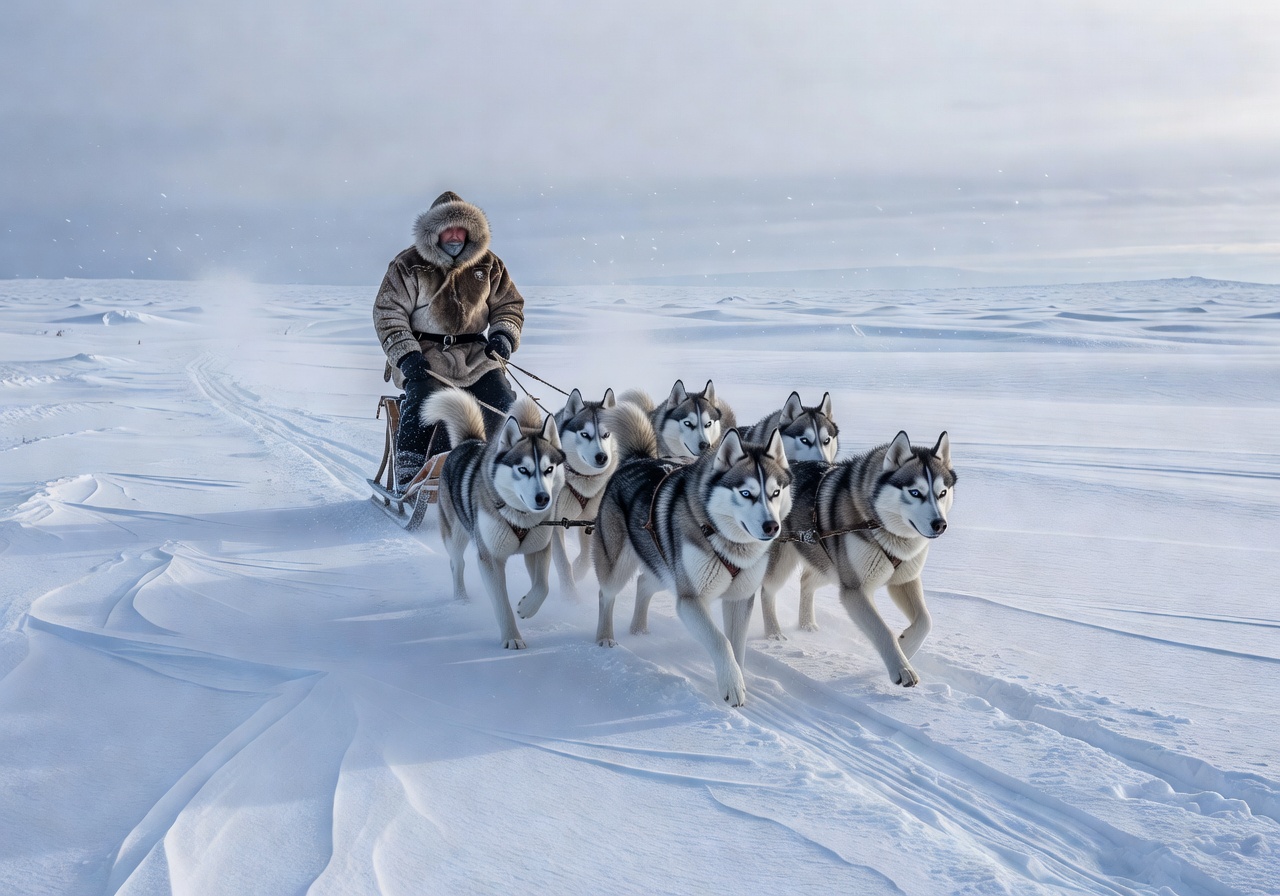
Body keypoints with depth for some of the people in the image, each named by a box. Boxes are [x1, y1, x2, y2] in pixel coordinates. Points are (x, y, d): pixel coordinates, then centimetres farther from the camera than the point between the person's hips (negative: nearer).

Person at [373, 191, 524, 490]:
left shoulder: (488, 265, 9)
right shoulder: (408, 266, -1)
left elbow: (508, 304, 19)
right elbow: (388, 314, -2)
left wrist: (503, 334, -3)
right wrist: (407, 356, -15)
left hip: (474, 353, 3)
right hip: (424, 353, -3)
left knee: (503, 404, -17)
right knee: (424, 398, -30)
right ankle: (410, 483, -22)